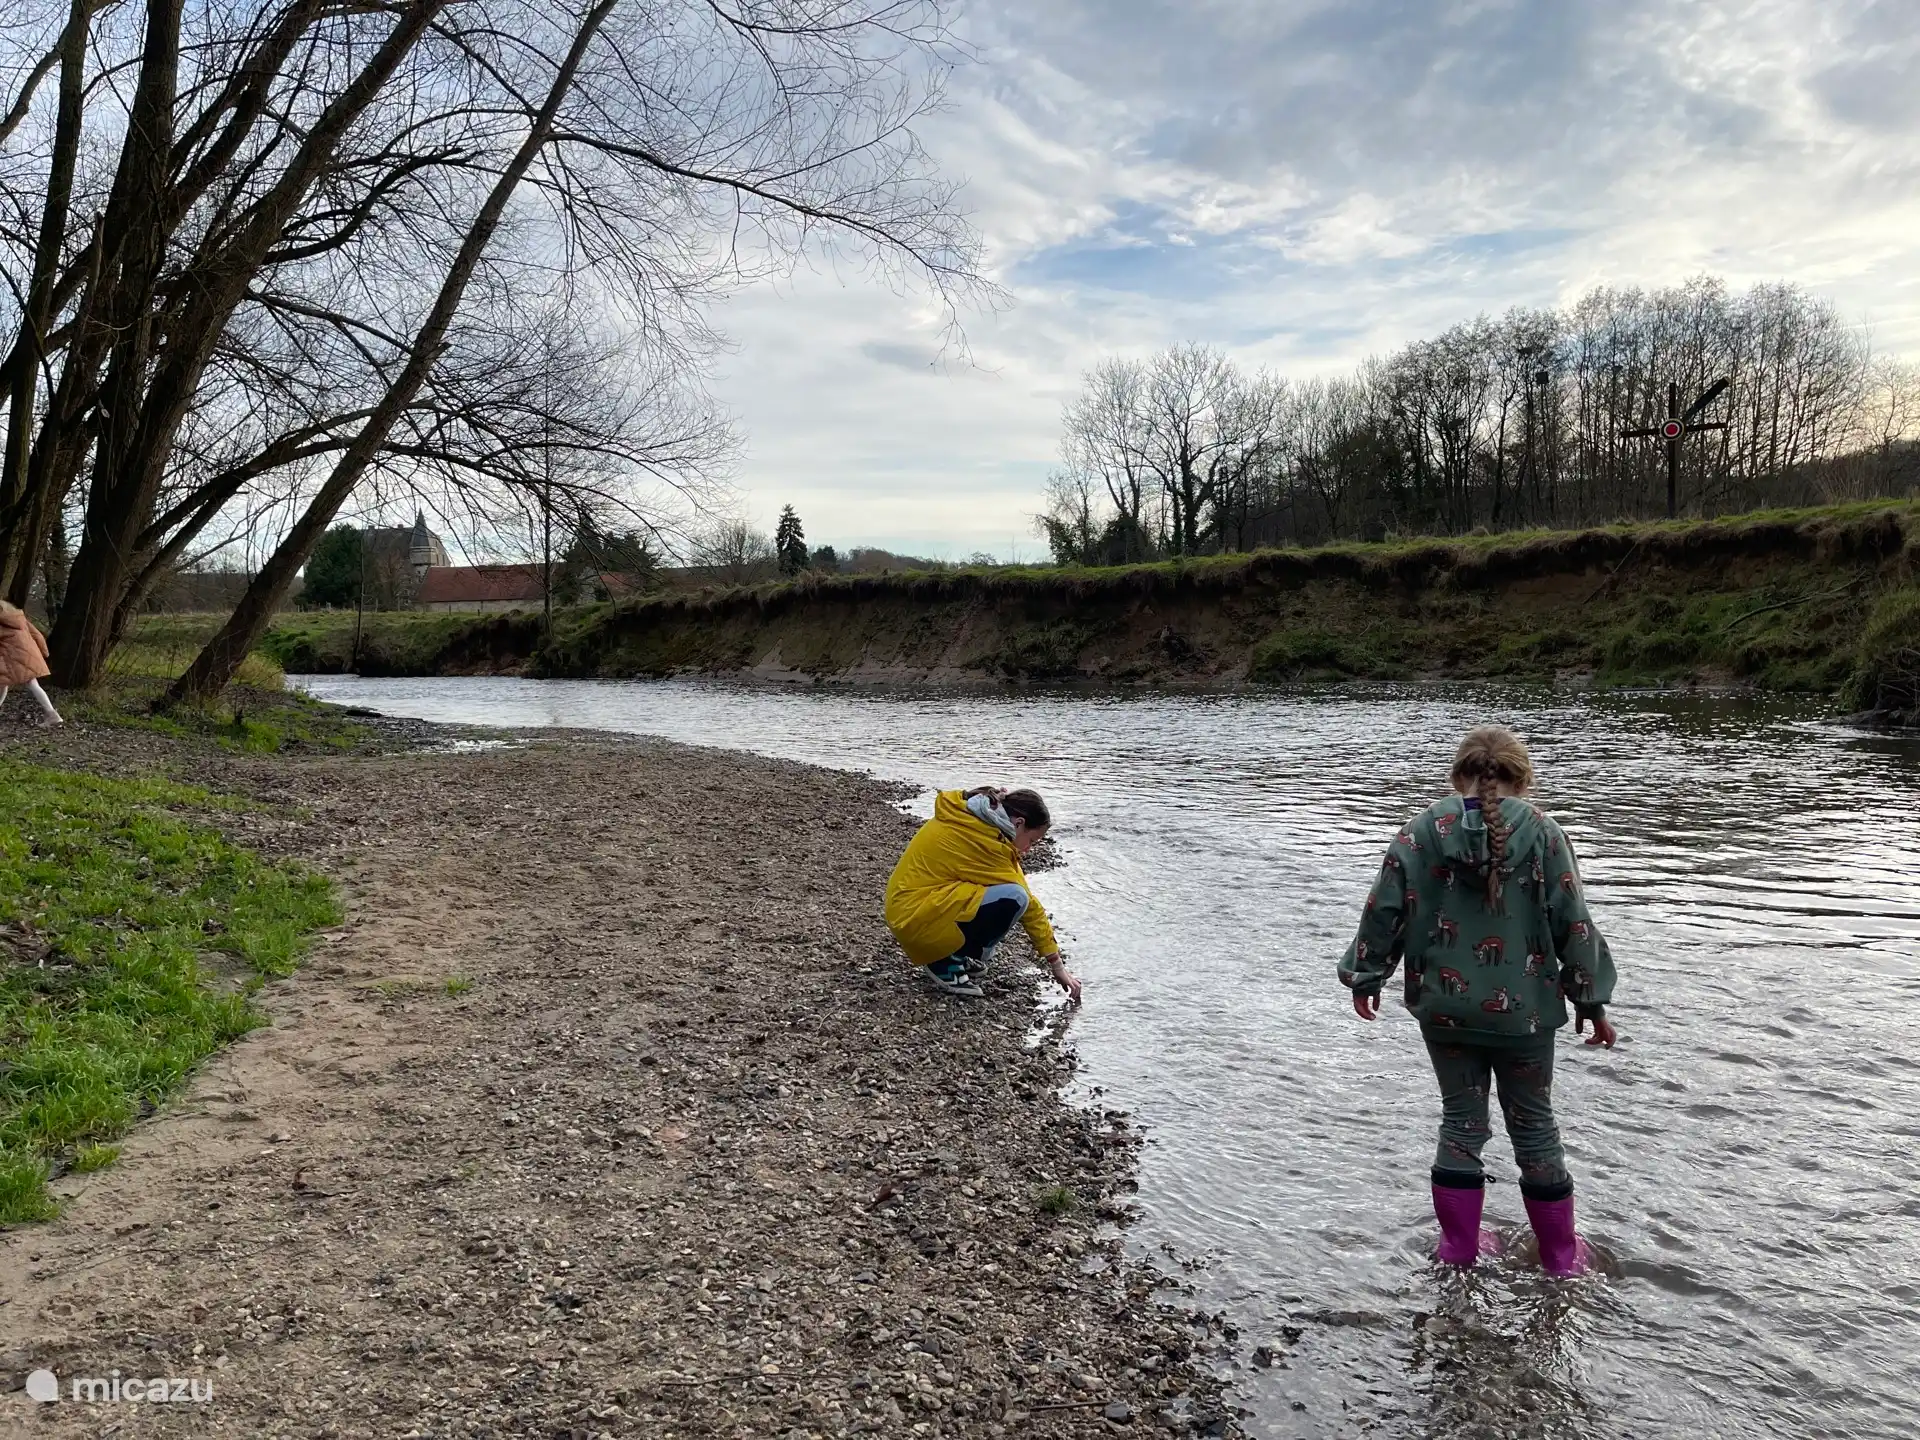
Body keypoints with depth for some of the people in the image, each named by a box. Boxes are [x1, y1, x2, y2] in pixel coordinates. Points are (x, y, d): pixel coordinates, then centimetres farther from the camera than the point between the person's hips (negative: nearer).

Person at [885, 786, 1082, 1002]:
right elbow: (1027, 904, -12)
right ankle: (946, 965, -6)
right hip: (917, 920, -10)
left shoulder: (969, 818, 8)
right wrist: (1057, 965, -6)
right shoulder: (983, 840, -19)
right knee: (1014, 899, -22)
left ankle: (955, 954, 8)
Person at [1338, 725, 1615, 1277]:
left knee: (1461, 1119, 15)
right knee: (1534, 1124, 14)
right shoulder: (1541, 830, -7)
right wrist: (1592, 1000, 4)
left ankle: (1459, 1248, 23)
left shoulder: (1424, 828, -5)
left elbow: (1385, 907, -4)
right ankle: (1560, 1255, 26)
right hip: (1522, 1009, -1)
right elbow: (1572, 921, -5)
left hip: (1444, 1006, 1)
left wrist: (1366, 977, 8)